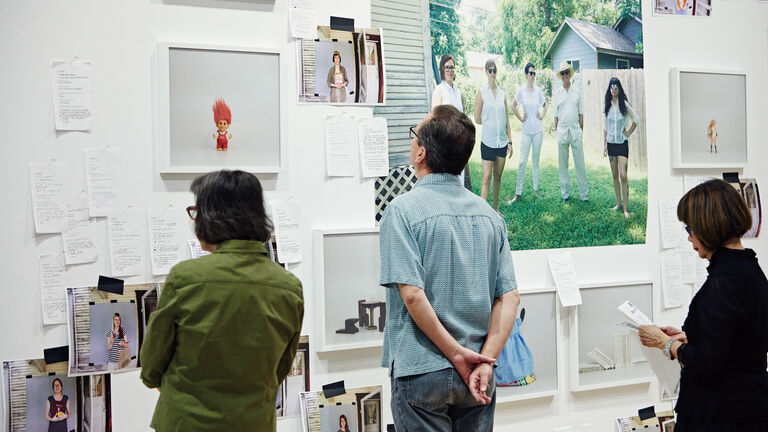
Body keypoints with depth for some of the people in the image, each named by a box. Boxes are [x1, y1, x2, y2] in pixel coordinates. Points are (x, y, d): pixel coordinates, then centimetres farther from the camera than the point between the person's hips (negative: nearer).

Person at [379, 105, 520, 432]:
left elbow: (412, 295, -20)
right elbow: (509, 297, -2)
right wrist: (485, 360, -6)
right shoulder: (488, 214, 4)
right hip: (476, 375, 5)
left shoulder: (402, 210, -12)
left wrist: (457, 354, -13)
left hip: (421, 372, -5)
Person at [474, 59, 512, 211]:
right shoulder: (481, 92, -5)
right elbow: (477, 119, -4)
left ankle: (495, 209, 21)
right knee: (487, 177, -9)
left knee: (498, 176, 11)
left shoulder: (502, 93, 8)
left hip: (502, 141, 5)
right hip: (488, 141, -5)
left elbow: (506, 118, 11)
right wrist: (490, 124, 9)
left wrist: (510, 141, 8)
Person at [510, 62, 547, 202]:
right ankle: (518, 193, 1)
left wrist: (542, 115, 6)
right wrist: (520, 118, 0)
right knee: (522, 162, -4)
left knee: (536, 160, 10)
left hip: (538, 130, 2)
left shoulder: (538, 90, 3)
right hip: (526, 130, -2)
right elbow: (513, 106, 6)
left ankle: (536, 188, 21)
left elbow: (545, 104, 20)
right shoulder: (522, 90, -4)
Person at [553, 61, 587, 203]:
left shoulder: (577, 91, 6)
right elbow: (556, 115, 9)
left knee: (580, 162, -2)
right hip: (562, 131, 1)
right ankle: (565, 194, 13)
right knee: (562, 163, 4)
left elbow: (581, 113, 8)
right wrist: (557, 130, 4)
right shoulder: (557, 93, 7)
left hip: (575, 130, -1)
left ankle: (584, 194, 5)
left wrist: (580, 129, 2)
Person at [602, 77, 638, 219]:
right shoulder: (607, 106, 7)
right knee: (615, 175, 9)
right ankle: (619, 203, 19)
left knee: (623, 175, -10)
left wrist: (628, 133, -3)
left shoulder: (624, 104, -5)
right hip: (611, 143, 4)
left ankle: (625, 208, -7)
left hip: (622, 143, -4)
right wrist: (604, 145, 7)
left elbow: (636, 120, 5)